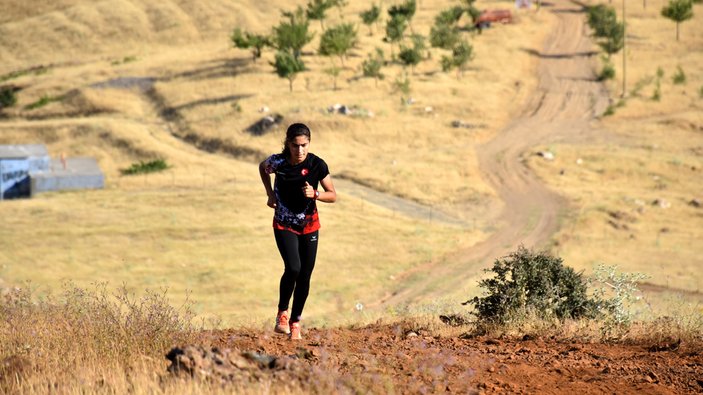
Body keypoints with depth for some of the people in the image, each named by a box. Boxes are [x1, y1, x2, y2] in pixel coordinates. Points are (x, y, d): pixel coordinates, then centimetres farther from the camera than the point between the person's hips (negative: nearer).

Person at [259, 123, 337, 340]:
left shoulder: (317, 165, -15)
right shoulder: (278, 162, -16)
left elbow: (333, 196, -7)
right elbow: (262, 167, 9)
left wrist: (315, 194, -26)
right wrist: (270, 193, -1)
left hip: (309, 225, 2)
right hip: (284, 224, -2)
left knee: (305, 275, 3)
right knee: (293, 268, -21)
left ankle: (295, 322, 20)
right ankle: (282, 313, 1)